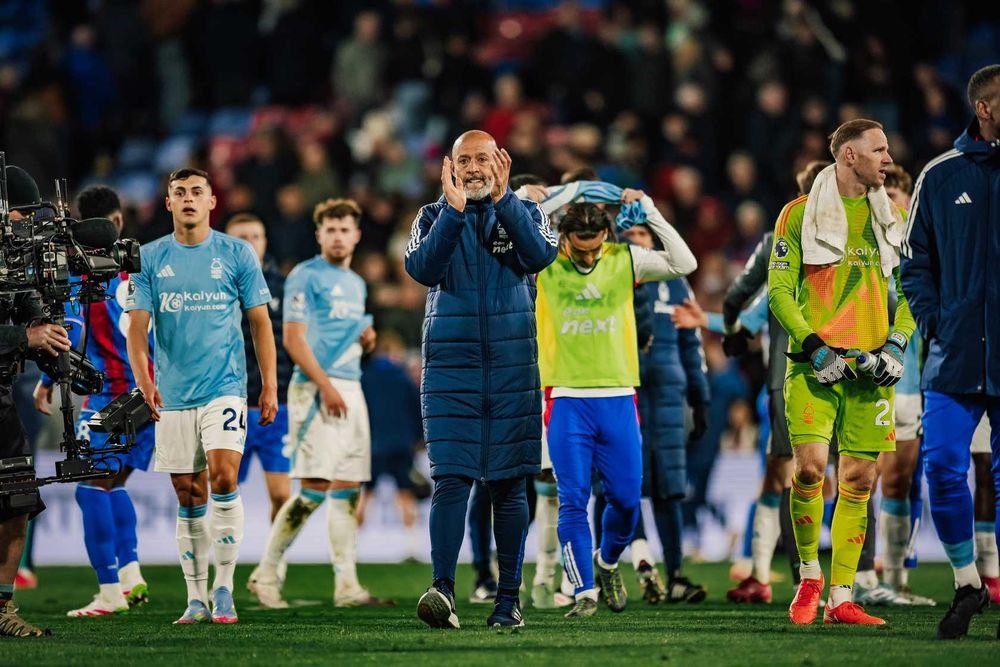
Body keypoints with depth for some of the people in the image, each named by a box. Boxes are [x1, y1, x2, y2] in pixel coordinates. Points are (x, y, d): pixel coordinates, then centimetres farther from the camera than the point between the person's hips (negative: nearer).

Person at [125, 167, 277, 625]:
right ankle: (196, 598, 12)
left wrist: (269, 385, 1)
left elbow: (260, 322, 6)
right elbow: (137, 326, 2)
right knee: (188, 497, 5)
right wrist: (142, 378, -15)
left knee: (223, 477, -18)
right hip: (173, 395, 2)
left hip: (225, 388, -2)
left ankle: (223, 589, -10)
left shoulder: (237, 254, 3)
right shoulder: (151, 258, 5)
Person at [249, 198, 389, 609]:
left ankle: (347, 586, 5)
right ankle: (266, 573, -5)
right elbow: (294, 338, -12)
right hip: (316, 389, -8)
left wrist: (366, 339, 7)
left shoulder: (356, 283, 20)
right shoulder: (306, 277, -5)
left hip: (350, 389, 8)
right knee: (315, 489, -13)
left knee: (348, 490, 4)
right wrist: (325, 385, -20)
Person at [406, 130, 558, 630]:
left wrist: (502, 200, -16)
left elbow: (541, 256, -13)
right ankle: (442, 589, -21)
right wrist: (454, 210, -17)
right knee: (451, 479, -13)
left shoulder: (525, 213, 8)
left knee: (508, 484, 3)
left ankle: (508, 597, 8)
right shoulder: (433, 217, 8)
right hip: (450, 364, -1)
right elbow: (421, 269, -11)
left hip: (512, 364, 1)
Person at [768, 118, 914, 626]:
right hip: (814, 365, -4)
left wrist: (896, 345, 0)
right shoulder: (799, 215, 1)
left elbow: (909, 290, 17)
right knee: (809, 467, -18)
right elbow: (779, 291, -1)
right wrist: (817, 348, -12)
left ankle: (841, 599, 6)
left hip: (870, 369, 4)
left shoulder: (892, 218, 14)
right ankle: (809, 578, 3)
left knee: (859, 482, 1)